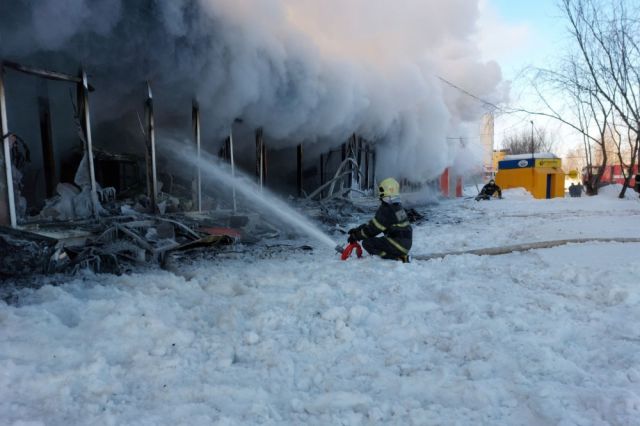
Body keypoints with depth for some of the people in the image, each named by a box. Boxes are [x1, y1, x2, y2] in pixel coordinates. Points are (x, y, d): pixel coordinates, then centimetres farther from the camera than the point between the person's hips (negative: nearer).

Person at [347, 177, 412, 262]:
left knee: (367, 242, -13)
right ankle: (401, 256, 11)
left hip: (399, 244, -10)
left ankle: (396, 258, -14)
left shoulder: (386, 210, -18)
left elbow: (373, 229, -13)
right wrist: (357, 229, 13)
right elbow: (374, 222, 15)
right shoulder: (397, 206, 12)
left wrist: (356, 236, -2)